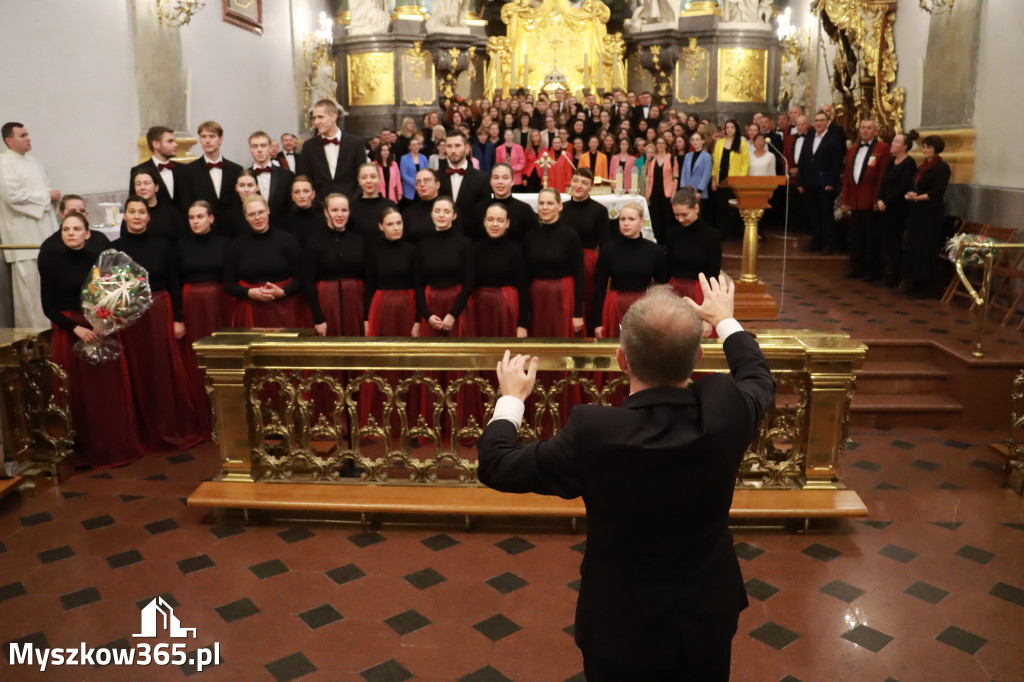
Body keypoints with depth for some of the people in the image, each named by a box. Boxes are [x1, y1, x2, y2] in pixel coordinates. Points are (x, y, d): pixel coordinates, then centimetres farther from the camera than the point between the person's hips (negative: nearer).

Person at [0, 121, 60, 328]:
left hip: (44, 232, 8)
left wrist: (52, 195, 2)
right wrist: (46, 196, -11)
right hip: (23, 236, -8)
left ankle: (49, 325, 17)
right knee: (29, 285, -6)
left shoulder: (33, 161, 17)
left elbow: (45, 188, 25)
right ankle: (31, 329, 1)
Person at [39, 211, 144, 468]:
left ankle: (119, 444, 18)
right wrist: (76, 328, -15)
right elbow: (49, 307, -4)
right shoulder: (50, 258, -6)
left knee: (111, 389, 4)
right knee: (80, 392, 1)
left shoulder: (99, 254, -4)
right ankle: (85, 451, 15)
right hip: (69, 331, -1)